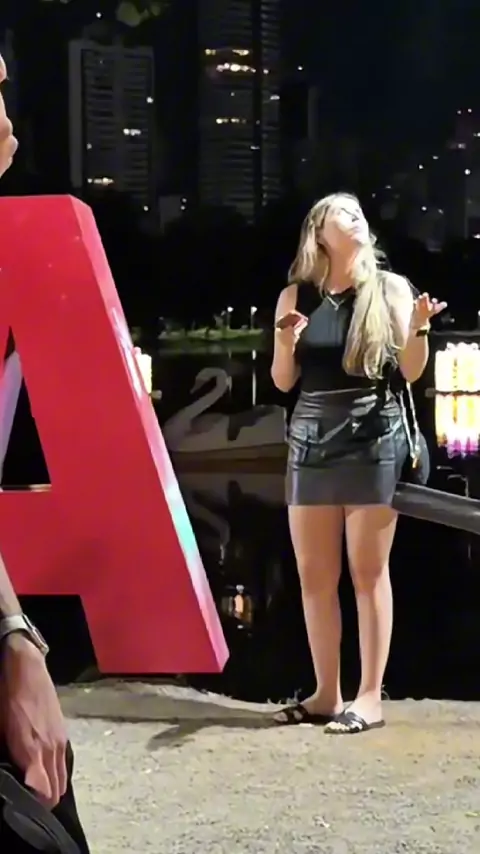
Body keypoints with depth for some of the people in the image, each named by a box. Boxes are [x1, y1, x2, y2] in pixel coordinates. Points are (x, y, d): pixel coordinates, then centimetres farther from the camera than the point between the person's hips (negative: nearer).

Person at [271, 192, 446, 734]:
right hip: (311, 441, 3)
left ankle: (370, 697, 5)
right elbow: (283, 382, 9)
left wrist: (418, 329, -17)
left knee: (368, 572, -1)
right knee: (313, 575, 6)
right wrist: (286, 342, -10)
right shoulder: (295, 296, 7)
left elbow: (411, 373, 1)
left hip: (373, 440, -3)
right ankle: (326, 694, 15)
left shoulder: (390, 288, 2)